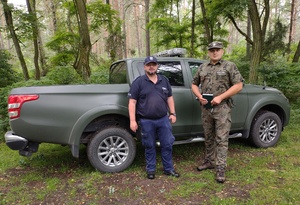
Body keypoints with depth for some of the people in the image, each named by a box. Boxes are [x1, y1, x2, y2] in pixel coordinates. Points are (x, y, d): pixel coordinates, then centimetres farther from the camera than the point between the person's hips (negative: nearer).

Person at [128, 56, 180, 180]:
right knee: (150, 146, 10)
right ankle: (151, 169, 26)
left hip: (164, 119, 4)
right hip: (146, 121, -3)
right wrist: (132, 120, -13)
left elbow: (169, 98, 16)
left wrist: (172, 113, 8)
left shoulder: (164, 80, 10)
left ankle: (168, 169, 25)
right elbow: (132, 102, -7)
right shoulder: (138, 82, -3)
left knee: (167, 145, 9)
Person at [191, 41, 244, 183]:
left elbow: (239, 85, -7)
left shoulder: (230, 66, 0)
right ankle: (209, 161, 28)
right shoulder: (202, 68, 13)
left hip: (222, 108, -4)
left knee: (221, 139, -4)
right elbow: (194, 84, 18)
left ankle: (220, 168, 3)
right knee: (208, 138, 14)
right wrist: (199, 96, -2)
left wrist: (220, 97, -15)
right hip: (206, 108, 5)